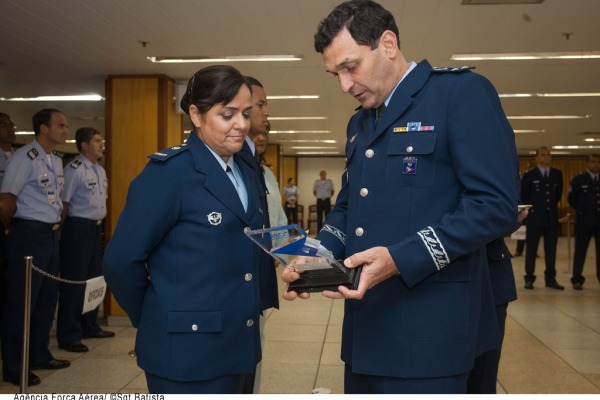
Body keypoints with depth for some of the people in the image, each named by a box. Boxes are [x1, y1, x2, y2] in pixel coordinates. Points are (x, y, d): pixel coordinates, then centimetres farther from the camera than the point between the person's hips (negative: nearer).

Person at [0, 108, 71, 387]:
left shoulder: (56, 161, 13)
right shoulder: (24, 157, -14)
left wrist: (56, 223, 12)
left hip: (51, 235, 9)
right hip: (29, 235, -9)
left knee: (47, 298, 15)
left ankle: (39, 355, 29)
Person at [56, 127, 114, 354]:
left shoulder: (101, 171, 13)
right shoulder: (74, 170, -15)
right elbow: (63, 203, -16)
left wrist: (99, 224, 13)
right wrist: (71, 228, -12)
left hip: (96, 227, 9)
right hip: (78, 228, -9)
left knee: (94, 278, 17)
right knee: (74, 281, -3)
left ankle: (89, 326, 31)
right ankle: (68, 336, 6)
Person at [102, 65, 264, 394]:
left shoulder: (245, 173, 10)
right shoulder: (170, 170, -13)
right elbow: (121, 260, -13)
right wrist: (154, 318, -1)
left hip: (237, 343, 7)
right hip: (188, 349, -7)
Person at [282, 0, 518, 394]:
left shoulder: (463, 92, -8)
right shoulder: (360, 123, 17)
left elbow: (496, 205, -16)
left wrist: (400, 259, -23)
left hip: (427, 330, -7)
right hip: (365, 324, 8)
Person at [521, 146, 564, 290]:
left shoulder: (557, 174, 7)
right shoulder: (529, 175, -3)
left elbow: (559, 193, 18)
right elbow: (523, 196, 2)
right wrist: (531, 209, 6)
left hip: (552, 217, 3)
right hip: (534, 217, -3)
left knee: (551, 250, 6)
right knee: (531, 249, 1)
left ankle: (551, 279, 13)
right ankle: (529, 279, 7)